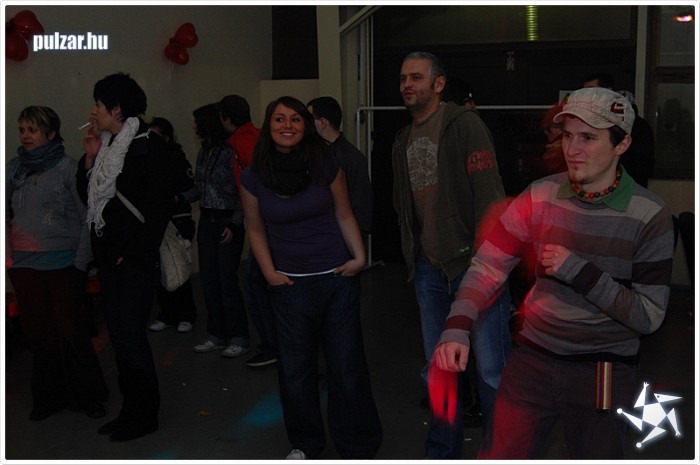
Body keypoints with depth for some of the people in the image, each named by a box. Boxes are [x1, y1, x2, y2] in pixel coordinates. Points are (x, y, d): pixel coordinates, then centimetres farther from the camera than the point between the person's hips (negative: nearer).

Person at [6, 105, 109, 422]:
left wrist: (81, 261, -10)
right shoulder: (13, 169, 9)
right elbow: (6, 214, 14)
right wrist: (8, 252, 2)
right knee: (38, 336, 10)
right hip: (23, 266, 4)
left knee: (72, 333, -1)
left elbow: (88, 217, -5)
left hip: (62, 265, -4)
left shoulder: (67, 168, -4)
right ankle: (48, 398, 24)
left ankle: (89, 396, 16)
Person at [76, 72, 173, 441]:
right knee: (117, 332, 11)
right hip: (108, 254, 8)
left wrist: (134, 253, -13)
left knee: (130, 334, -5)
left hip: (136, 258, -7)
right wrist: (90, 158, 3)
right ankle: (131, 408, 23)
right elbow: (87, 196, 16)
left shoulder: (150, 148, -9)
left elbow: (159, 207, -13)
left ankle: (145, 414, 11)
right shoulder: (105, 145, 12)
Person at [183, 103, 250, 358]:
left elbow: (242, 193, -12)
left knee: (227, 279, -5)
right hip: (207, 221, 7)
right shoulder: (203, 152, 11)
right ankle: (217, 335, 19)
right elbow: (199, 188, 15)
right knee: (208, 279, 8)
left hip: (228, 222, -7)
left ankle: (239, 338, 8)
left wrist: (234, 224, -16)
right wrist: (179, 197, -1)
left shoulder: (231, 152, -12)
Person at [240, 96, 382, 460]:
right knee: (296, 366, 8)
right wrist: (269, 272, -2)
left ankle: (357, 448, 20)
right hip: (290, 284, 1)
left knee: (346, 364, 4)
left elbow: (344, 216, 4)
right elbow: (256, 229, 8)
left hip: (337, 278, -1)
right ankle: (305, 443, 29)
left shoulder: (326, 166, -4)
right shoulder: (254, 177, -2)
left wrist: (359, 256, -6)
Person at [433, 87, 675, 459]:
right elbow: (488, 265, -3)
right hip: (531, 360, 2)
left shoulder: (650, 216, -10)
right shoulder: (541, 196, -4)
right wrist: (456, 328, -18)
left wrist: (579, 271, -20)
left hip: (604, 374, -1)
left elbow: (649, 316, -10)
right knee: (497, 457, 7)